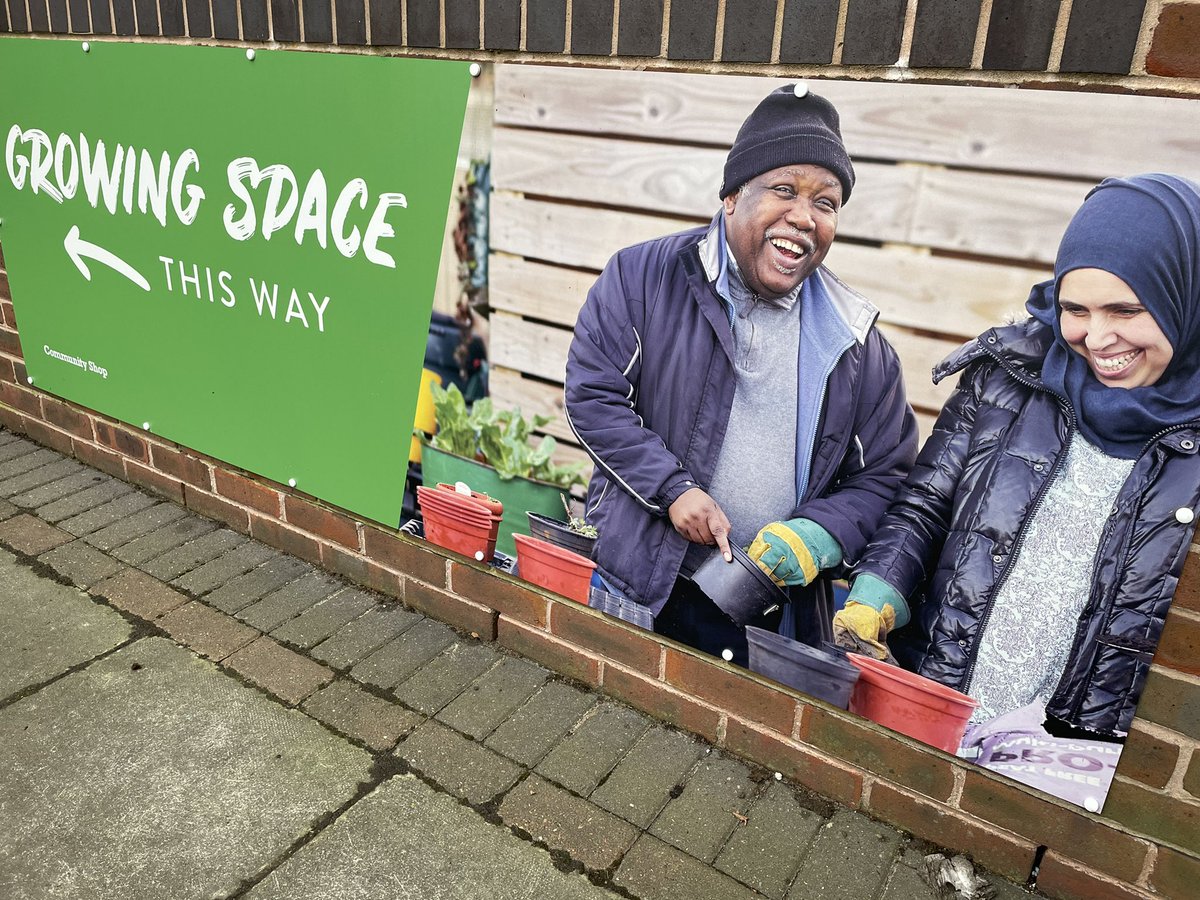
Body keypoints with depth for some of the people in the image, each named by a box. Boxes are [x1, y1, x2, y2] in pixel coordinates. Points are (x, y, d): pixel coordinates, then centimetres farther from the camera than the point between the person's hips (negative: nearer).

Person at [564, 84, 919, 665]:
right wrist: (674, 488, -17)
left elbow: (885, 475, 4)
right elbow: (591, 393, -9)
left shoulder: (857, 344, 0)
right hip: (640, 586, -1)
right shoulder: (644, 278, -8)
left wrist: (817, 534, -14)